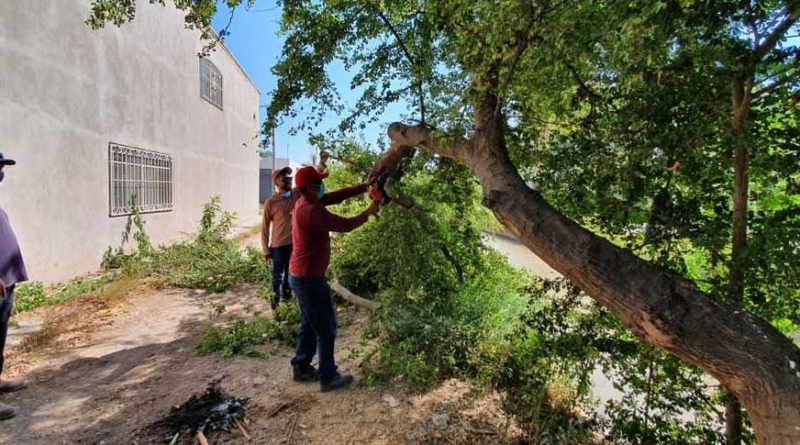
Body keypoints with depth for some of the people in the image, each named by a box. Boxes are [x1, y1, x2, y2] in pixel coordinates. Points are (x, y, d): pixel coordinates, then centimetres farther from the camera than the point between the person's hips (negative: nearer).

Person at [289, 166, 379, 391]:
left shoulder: (305, 204, 6)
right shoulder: (312, 212, -25)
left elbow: (336, 196, 7)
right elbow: (345, 225, -18)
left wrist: (364, 186, 3)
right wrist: (368, 212, -3)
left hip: (301, 275, 10)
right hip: (309, 278, -10)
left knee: (310, 324, 21)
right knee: (326, 328, 3)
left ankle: (301, 368, 32)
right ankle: (328, 377, 14)